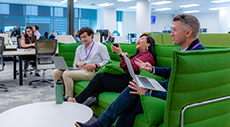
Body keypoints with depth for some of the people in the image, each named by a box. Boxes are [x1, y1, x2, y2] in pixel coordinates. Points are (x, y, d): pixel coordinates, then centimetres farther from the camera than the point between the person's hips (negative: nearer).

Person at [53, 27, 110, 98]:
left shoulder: (100, 47, 8)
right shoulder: (79, 48, 24)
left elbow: (107, 61, -1)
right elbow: (74, 65, 21)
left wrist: (95, 66, -15)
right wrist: (77, 64, -4)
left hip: (92, 72, -6)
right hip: (79, 70, 7)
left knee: (67, 74, -28)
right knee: (56, 72, -11)